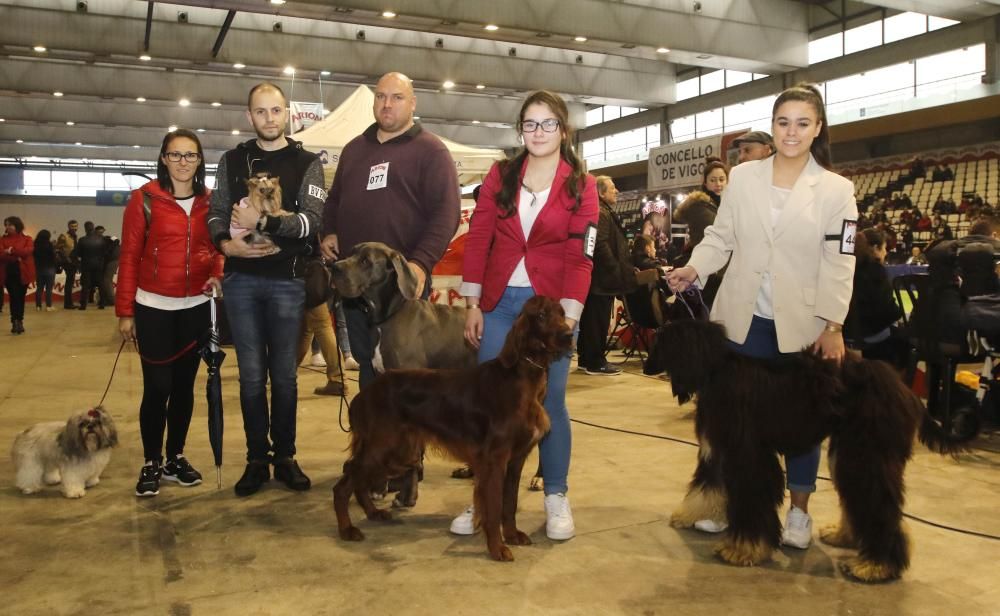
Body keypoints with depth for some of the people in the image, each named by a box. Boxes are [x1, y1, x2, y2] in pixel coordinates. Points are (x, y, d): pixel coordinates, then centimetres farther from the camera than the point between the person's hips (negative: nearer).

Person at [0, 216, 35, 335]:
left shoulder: (27, 239, 6)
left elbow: (28, 251, -13)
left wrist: (12, 251, -16)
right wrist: (15, 257, -17)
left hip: (23, 272, 0)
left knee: (21, 297, 7)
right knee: (14, 297, -7)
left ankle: (19, 322, 18)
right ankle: (15, 322, -8)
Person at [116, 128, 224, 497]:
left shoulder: (211, 201, 5)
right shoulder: (144, 198, -5)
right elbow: (129, 256, -4)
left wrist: (216, 274, -9)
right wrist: (124, 311, -5)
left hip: (197, 307, 3)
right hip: (154, 307, -3)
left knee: (184, 385, 11)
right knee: (157, 388, -2)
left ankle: (176, 457, 24)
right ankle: (151, 463, 14)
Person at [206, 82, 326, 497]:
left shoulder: (306, 163, 4)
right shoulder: (232, 161, 12)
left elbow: (312, 219, -8)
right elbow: (216, 213, 8)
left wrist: (263, 222, -18)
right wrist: (225, 243, -12)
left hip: (287, 280, -1)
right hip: (240, 279, 2)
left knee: (284, 375, 7)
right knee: (251, 375, 4)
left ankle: (284, 457, 18)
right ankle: (257, 459, 15)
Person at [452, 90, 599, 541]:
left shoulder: (581, 185, 0)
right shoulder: (500, 176, 6)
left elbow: (579, 256, -5)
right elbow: (478, 239, 3)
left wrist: (568, 316, -13)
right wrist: (472, 304, -2)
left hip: (550, 305, -2)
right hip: (499, 303, 2)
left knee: (549, 402, 3)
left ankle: (556, 498, 17)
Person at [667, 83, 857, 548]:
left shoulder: (836, 190, -3)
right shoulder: (742, 177, 3)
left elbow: (839, 263, -6)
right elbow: (721, 237, 2)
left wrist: (834, 325, -11)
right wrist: (694, 269, -16)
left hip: (801, 323, -1)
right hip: (744, 318, 2)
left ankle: (799, 511, 25)